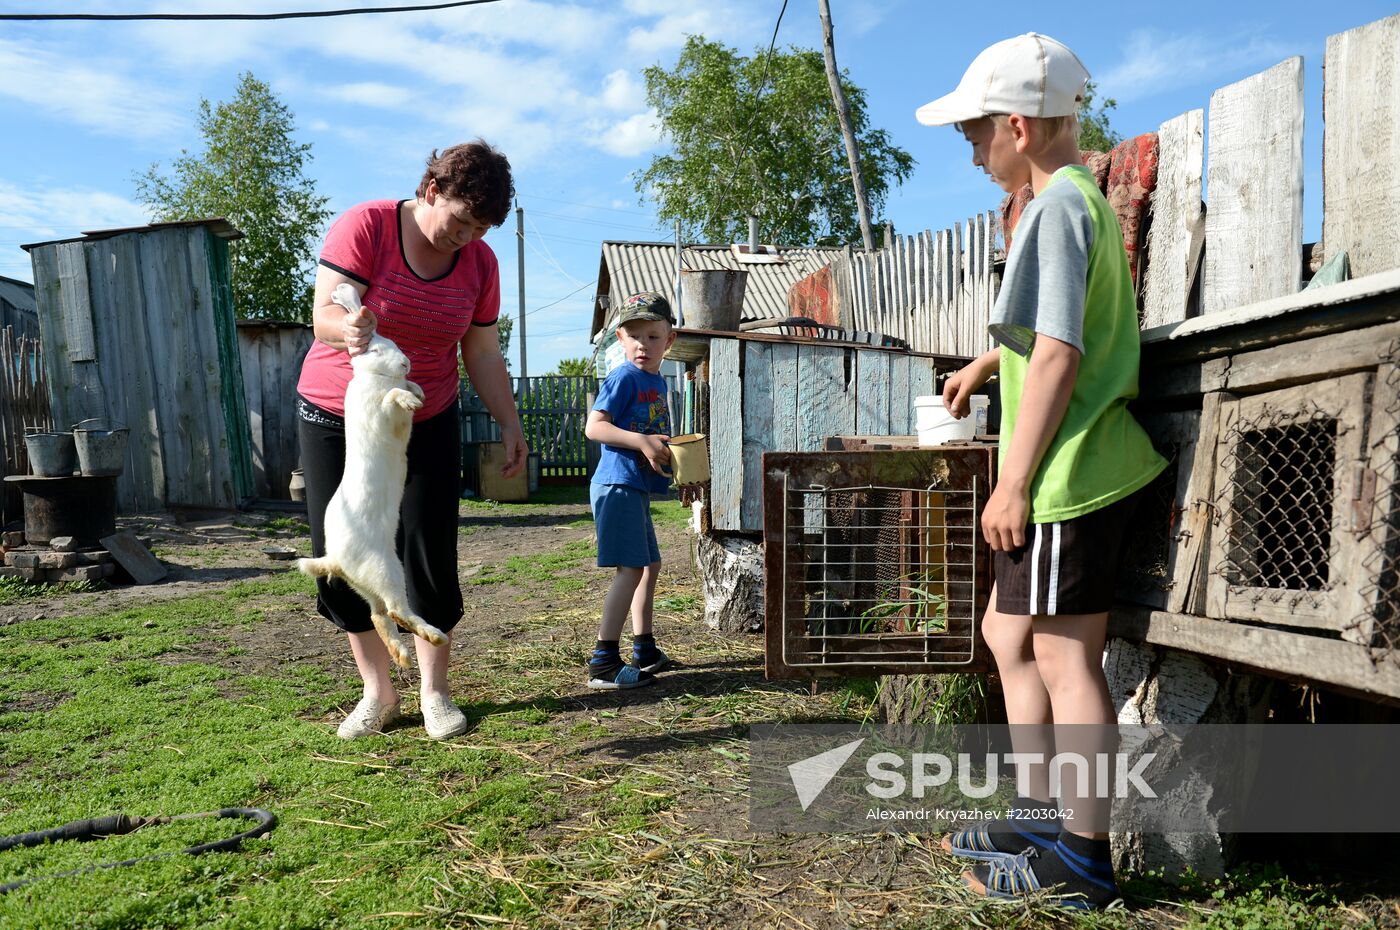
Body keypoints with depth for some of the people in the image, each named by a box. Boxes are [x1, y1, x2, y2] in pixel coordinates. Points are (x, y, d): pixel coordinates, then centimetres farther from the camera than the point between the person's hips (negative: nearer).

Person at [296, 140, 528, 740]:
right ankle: (377, 691, 15)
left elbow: (482, 354, 1)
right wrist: (348, 326, -46)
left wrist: (509, 423, -8)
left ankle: (434, 692, 12)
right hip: (336, 419, -1)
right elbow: (324, 315, -23)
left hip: (426, 424, 2)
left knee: (431, 555, -3)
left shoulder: (479, 261, -3)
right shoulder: (364, 227, -14)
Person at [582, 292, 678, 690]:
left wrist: (672, 456, 11)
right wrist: (641, 441, -30)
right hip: (617, 484, -10)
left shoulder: (658, 381, 15)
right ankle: (603, 663, -7)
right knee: (632, 568, -12)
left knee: (650, 565, 17)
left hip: (637, 487, 10)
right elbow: (594, 426, -21)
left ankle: (644, 650, 30)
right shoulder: (623, 378, -12)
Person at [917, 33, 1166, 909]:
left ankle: (1083, 860, 12)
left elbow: (1056, 355, -20)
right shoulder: (1080, 198, 19)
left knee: (1065, 656, -2)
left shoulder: (1060, 204, -12)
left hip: (1068, 472, -10)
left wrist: (1013, 482, -19)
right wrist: (985, 364, 45)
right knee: (1010, 634, 16)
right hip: (1069, 473, 10)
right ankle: (1042, 812, 27)